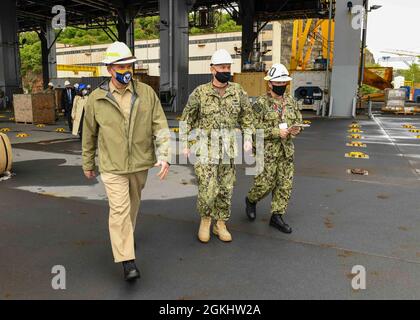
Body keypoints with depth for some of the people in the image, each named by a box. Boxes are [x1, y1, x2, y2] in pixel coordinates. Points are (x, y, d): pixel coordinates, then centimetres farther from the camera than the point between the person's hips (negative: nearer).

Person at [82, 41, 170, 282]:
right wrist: (88, 164, 14)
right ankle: (128, 260, 0)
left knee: (133, 205, 20)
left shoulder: (147, 93, -3)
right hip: (112, 166, -2)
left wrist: (164, 156, -15)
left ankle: (125, 236, 47)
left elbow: (161, 127, -5)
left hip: (140, 164, 2)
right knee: (120, 210, -8)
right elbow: (89, 134, 6)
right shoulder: (96, 99, -4)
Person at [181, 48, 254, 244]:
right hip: (205, 150, -3)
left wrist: (248, 138, 1)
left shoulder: (238, 92, 2)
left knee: (226, 189, 10)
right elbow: (187, 119, 3)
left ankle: (220, 224, 27)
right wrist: (186, 144, 0)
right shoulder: (200, 93, -5)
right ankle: (205, 220, 21)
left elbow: (246, 116, 13)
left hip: (228, 150, 3)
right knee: (207, 190, -7)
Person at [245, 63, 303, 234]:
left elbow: (298, 121, 17)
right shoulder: (261, 103, -9)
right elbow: (254, 128, -15)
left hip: (286, 150, 6)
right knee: (264, 183, -2)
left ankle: (277, 216, 21)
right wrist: (276, 132, -21)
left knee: (285, 184, 7)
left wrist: (296, 129, -7)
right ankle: (251, 200, 30)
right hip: (266, 151, -6)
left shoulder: (291, 101, 10)